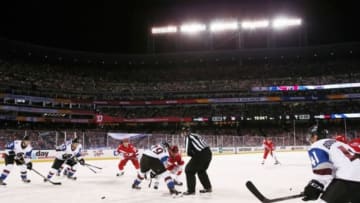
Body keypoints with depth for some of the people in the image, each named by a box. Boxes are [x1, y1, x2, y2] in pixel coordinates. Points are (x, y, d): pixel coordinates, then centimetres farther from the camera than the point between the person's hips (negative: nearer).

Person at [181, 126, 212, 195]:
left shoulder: (188, 137, 0)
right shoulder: (196, 135, 25)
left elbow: (188, 152, -5)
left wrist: (194, 154, 11)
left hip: (201, 155, -9)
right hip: (208, 153, 9)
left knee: (189, 170, 4)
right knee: (201, 170, 28)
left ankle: (191, 190, 2)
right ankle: (208, 187, 33)